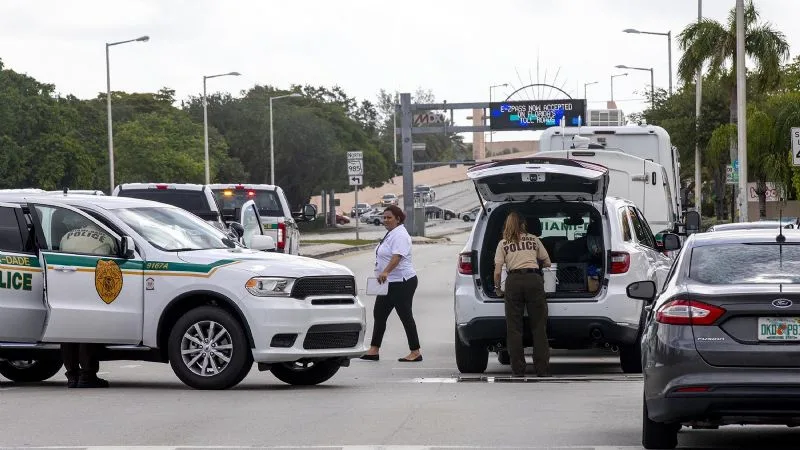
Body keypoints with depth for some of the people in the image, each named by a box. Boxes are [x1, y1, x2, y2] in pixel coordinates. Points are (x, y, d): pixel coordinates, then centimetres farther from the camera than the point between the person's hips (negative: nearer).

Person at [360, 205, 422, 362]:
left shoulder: (400, 235, -17)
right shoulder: (391, 234, 17)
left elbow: (397, 256, -32)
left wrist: (385, 272, -45)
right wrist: (383, 273, 28)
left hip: (402, 283, -11)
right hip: (389, 283, 11)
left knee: (406, 316, -6)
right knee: (379, 314, 10)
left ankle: (415, 352, -1)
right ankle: (374, 350, 12)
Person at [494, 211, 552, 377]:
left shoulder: (503, 243, 14)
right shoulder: (534, 240, 17)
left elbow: (497, 271, 6)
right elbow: (547, 263, 23)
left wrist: (497, 289, 22)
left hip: (513, 281, -1)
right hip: (534, 279, 1)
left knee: (514, 328, 4)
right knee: (539, 327, 3)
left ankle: (518, 370, 1)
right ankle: (543, 370, -1)